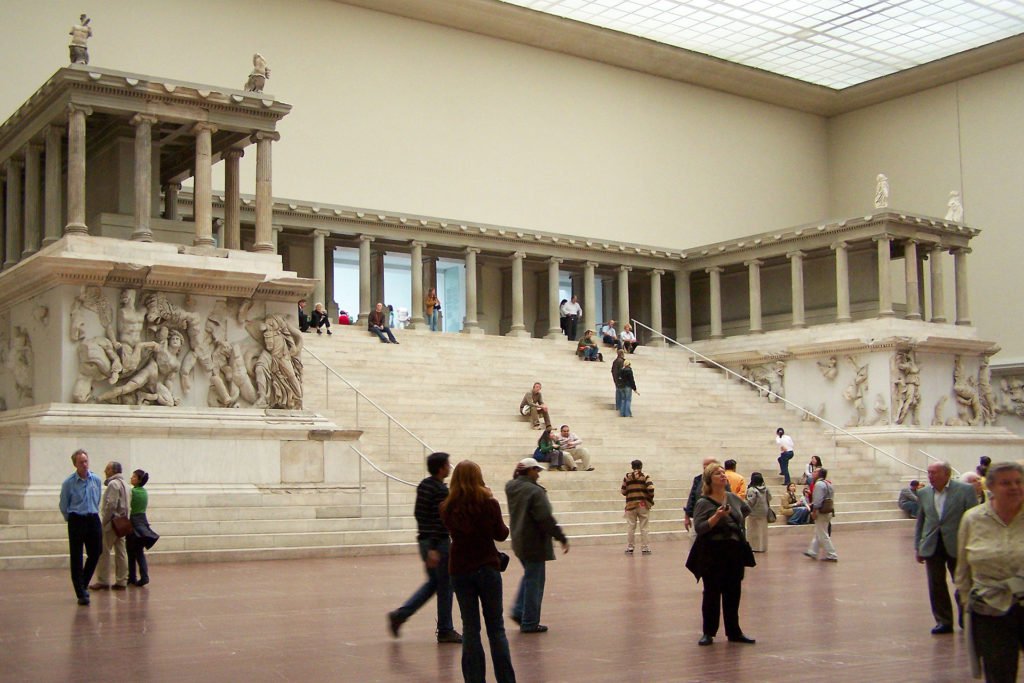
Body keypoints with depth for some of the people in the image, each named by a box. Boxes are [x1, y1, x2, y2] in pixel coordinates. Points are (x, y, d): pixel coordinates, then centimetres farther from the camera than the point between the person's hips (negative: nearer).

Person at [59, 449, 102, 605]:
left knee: (95, 554, 6)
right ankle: (81, 593, 4)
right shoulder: (68, 483, -7)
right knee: (76, 558, -1)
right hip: (77, 521, -4)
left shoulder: (96, 480, 3)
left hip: (93, 520, 4)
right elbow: (63, 506, 4)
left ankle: (83, 584, 28)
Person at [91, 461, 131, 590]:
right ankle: (121, 581, 9)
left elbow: (110, 505, -20)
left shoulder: (113, 484, -13)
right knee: (121, 552, 8)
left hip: (111, 523, -9)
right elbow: (128, 506, 17)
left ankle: (103, 581, -1)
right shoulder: (123, 484, 17)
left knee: (103, 552, -3)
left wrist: (104, 521, -14)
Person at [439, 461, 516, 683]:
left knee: (470, 628, 9)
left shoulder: (447, 508, -5)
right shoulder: (489, 503, -10)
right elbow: (501, 534, 2)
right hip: (487, 567, -1)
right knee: (496, 628, 8)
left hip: (460, 570, 2)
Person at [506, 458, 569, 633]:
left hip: (518, 541, 8)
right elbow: (546, 519, -23)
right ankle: (530, 622, 9)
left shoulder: (511, 487, 3)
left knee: (529, 576, 24)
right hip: (534, 543, -8)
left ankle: (518, 611, 18)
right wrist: (562, 538, -17)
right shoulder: (534, 491, -21)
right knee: (534, 581, 3)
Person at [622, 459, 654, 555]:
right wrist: (650, 499, 3)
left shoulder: (627, 477, 2)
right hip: (643, 505, -1)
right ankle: (645, 549, 9)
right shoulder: (645, 477, -2)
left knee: (630, 527, 9)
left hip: (630, 505, 1)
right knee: (643, 528, 6)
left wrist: (621, 491, 25)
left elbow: (624, 491, 2)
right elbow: (650, 489, -14)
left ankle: (629, 548, 13)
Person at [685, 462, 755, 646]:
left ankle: (734, 632, 21)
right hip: (712, 554, -5)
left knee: (733, 593, 10)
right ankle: (708, 632, 14)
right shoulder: (704, 503, -10)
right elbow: (699, 528, -20)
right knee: (712, 593, 2)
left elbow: (746, 511, 27)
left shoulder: (734, 498, 6)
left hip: (735, 552, 5)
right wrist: (717, 516, -28)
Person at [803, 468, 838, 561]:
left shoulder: (819, 484, -16)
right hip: (829, 511, 10)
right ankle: (812, 552, 25)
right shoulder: (829, 484, 14)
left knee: (823, 536, -3)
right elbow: (832, 498, 17)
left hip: (821, 512, -10)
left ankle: (832, 556, -2)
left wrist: (814, 511, -18)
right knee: (818, 534, 18)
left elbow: (818, 500, -23)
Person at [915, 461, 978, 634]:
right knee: (936, 587, 6)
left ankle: (966, 621, 27)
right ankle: (943, 622, 18)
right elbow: (920, 521, 12)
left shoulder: (965, 490, -7)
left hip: (957, 546, -3)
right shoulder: (924, 493, 5)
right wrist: (917, 547, 9)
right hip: (932, 547, 3)